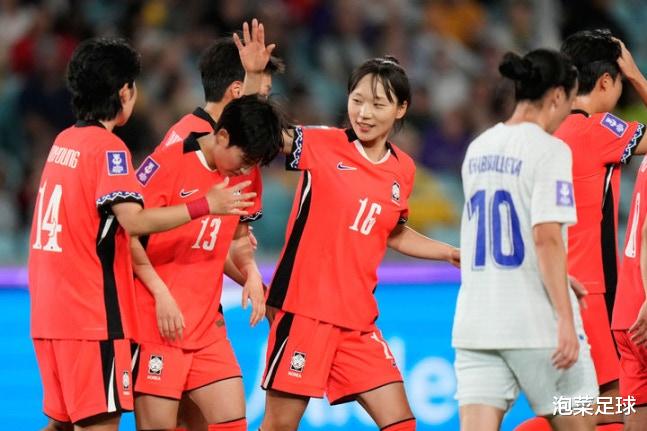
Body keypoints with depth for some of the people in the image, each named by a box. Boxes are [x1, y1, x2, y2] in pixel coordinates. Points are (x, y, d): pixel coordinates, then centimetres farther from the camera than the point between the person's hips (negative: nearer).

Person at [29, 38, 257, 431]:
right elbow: (134, 221, -23)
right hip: (93, 314, -8)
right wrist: (205, 204, -17)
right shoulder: (109, 147, -12)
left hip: (50, 312, 8)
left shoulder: (64, 141, 13)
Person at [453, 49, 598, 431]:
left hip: (475, 319, 6)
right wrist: (566, 319, -20)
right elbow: (546, 237, -18)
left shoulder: (478, 149, 13)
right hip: (537, 323, -6)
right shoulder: (549, 149, -9)